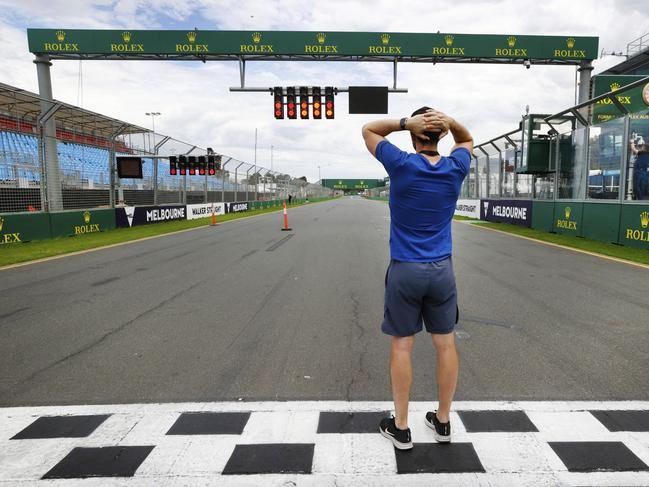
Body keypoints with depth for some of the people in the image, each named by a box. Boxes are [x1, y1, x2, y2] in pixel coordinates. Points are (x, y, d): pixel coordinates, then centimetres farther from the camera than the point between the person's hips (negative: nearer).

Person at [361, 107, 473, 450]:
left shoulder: (402, 164, -10)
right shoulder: (455, 169, 0)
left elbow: (368, 130, 5)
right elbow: (467, 140, 23)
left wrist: (405, 122, -8)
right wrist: (450, 122, 2)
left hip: (405, 271, -3)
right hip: (442, 270, 3)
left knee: (401, 346, 6)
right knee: (445, 345, 12)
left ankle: (400, 428, 15)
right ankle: (443, 421, 26)